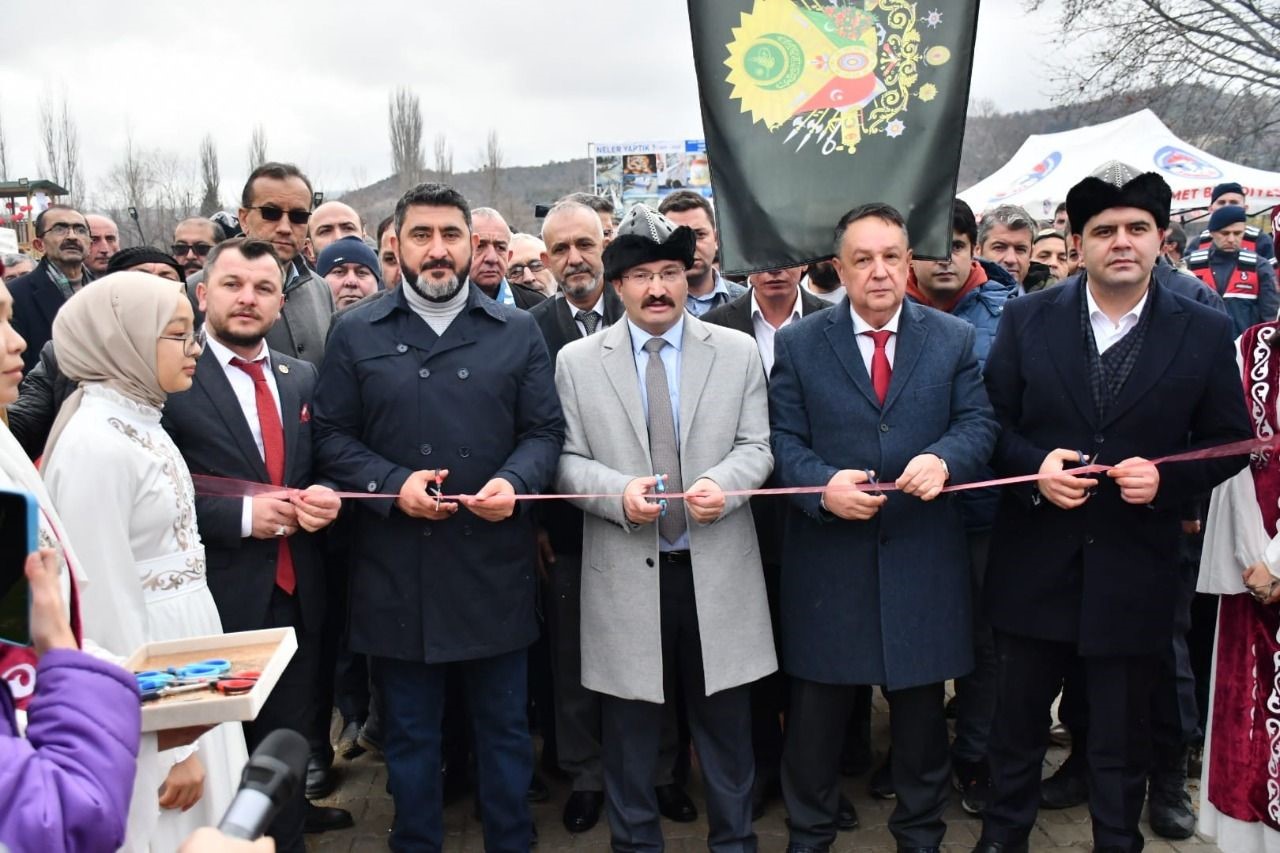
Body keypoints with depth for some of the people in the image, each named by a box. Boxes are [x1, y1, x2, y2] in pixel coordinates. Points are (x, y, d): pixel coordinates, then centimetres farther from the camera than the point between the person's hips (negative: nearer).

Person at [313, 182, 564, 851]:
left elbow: (545, 431, 5)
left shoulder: (518, 331, 6)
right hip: (397, 571, 0)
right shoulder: (356, 333, 4)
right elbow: (330, 436, 1)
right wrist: (392, 484, -14)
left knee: (504, 728, 14)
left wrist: (515, 480, -15)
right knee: (409, 734, 14)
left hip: (496, 568, 1)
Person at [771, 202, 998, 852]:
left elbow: (978, 423, 1)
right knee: (816, 709, 10)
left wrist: (944, 458, -21)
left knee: (921, 706, 15)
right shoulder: (797, 343, 2)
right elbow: (784, 439, -2)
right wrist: (823, 484, -20)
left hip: (923, 557, 1)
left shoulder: (954, 339, 6)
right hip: (827, 556, -1)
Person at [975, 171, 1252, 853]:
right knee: (1017, 718, 16)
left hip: (1133, 571, 0)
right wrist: (1035, 465, -16)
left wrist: (1167, 478, -14)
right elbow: (990, 420, 2)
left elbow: (1230, 440, 4)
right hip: (1035, 562, 1)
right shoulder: (1028, 319, 0)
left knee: (1123, 736, 14)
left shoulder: (1205, 332, -1)